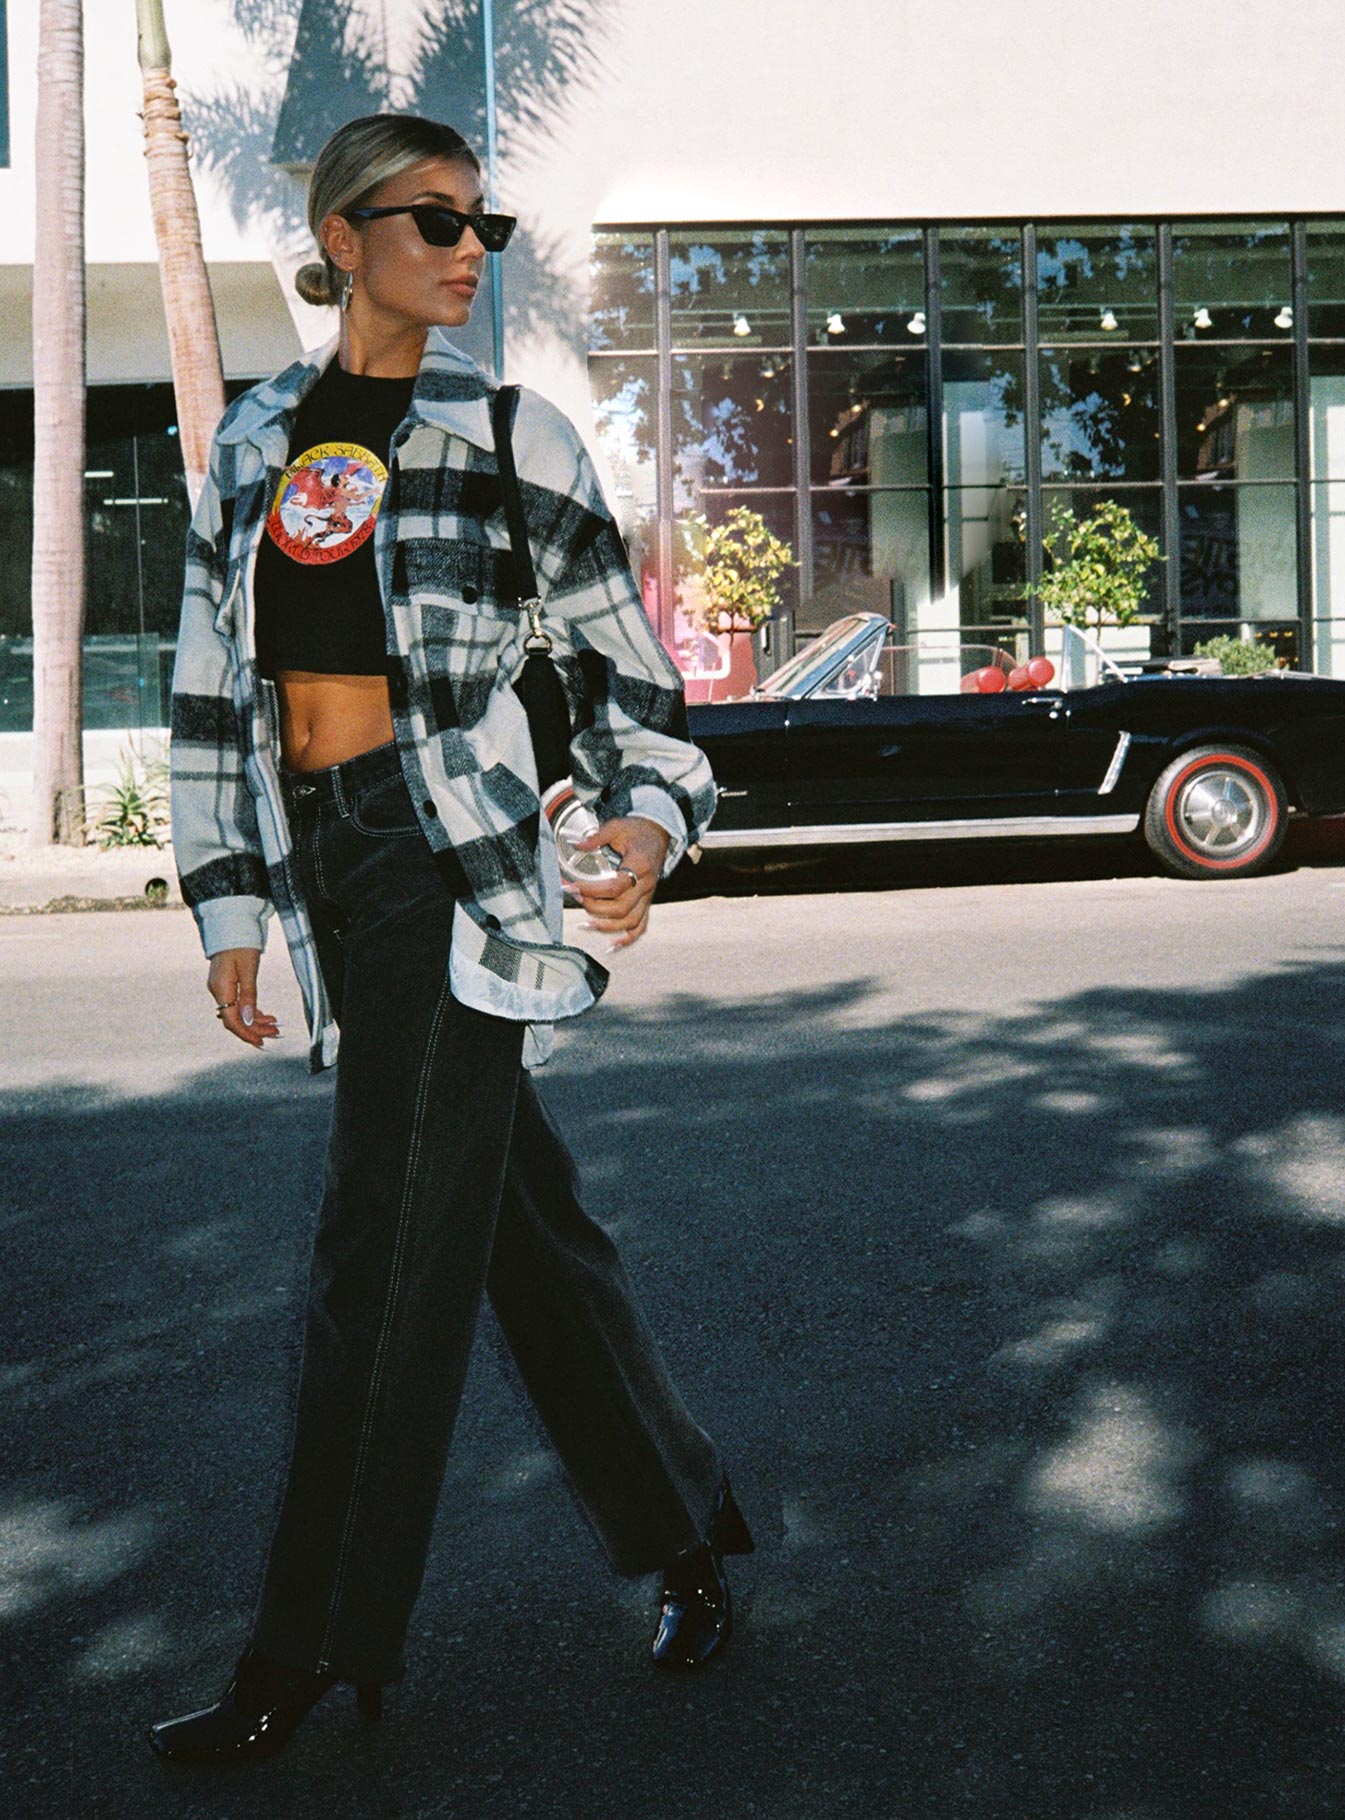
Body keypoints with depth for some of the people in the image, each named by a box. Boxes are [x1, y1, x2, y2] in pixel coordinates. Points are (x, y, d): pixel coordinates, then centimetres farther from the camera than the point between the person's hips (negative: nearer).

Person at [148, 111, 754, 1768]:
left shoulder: (511, 434, 2)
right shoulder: (251, 440, 12)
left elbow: (618, 662, 5)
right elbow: (213, 685, 12)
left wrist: (648, 826, -12)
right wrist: (230, 915, 8)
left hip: (457, 852, -4)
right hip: (323, 863, 5)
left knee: (388, 1249, -4)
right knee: (519, 1217, 10)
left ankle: (306, 1653, 6)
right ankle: (687, 1531, 26)